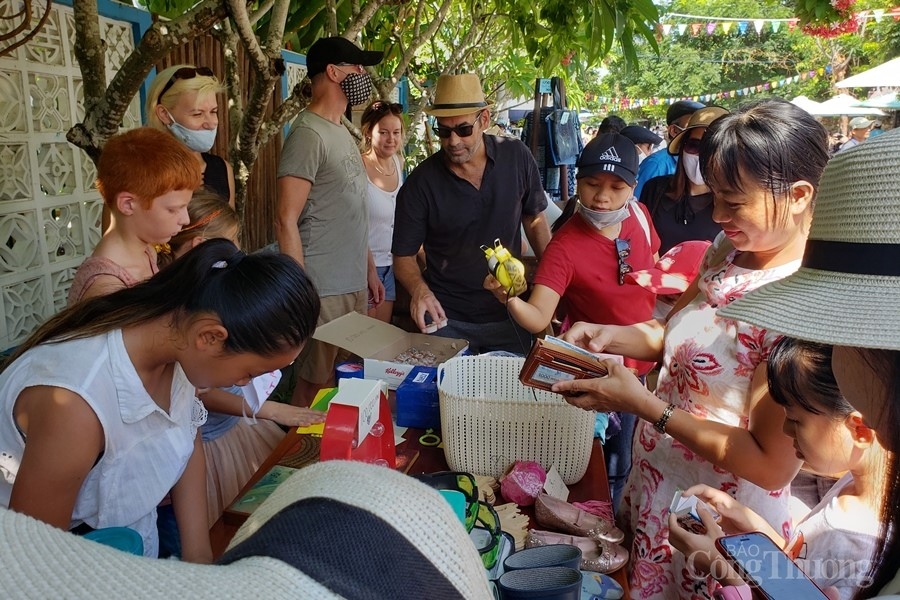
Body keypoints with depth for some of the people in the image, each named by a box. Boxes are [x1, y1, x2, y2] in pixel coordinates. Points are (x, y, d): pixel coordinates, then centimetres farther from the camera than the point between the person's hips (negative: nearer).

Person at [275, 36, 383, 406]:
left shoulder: (342, 132, 15)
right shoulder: (309, 133, -13)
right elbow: (286, 220, -17)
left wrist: (369, 270, 18)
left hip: (354, 284, 8)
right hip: (324, 291, -8)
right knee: (314, 389, 3)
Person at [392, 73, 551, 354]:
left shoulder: (517, 157, -7)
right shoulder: (420, 183, -13)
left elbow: (535, 220, 7)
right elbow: (404, 255, -7)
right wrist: (420, 290, -27)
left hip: (510, 314, 3)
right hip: (446, 319, -2)